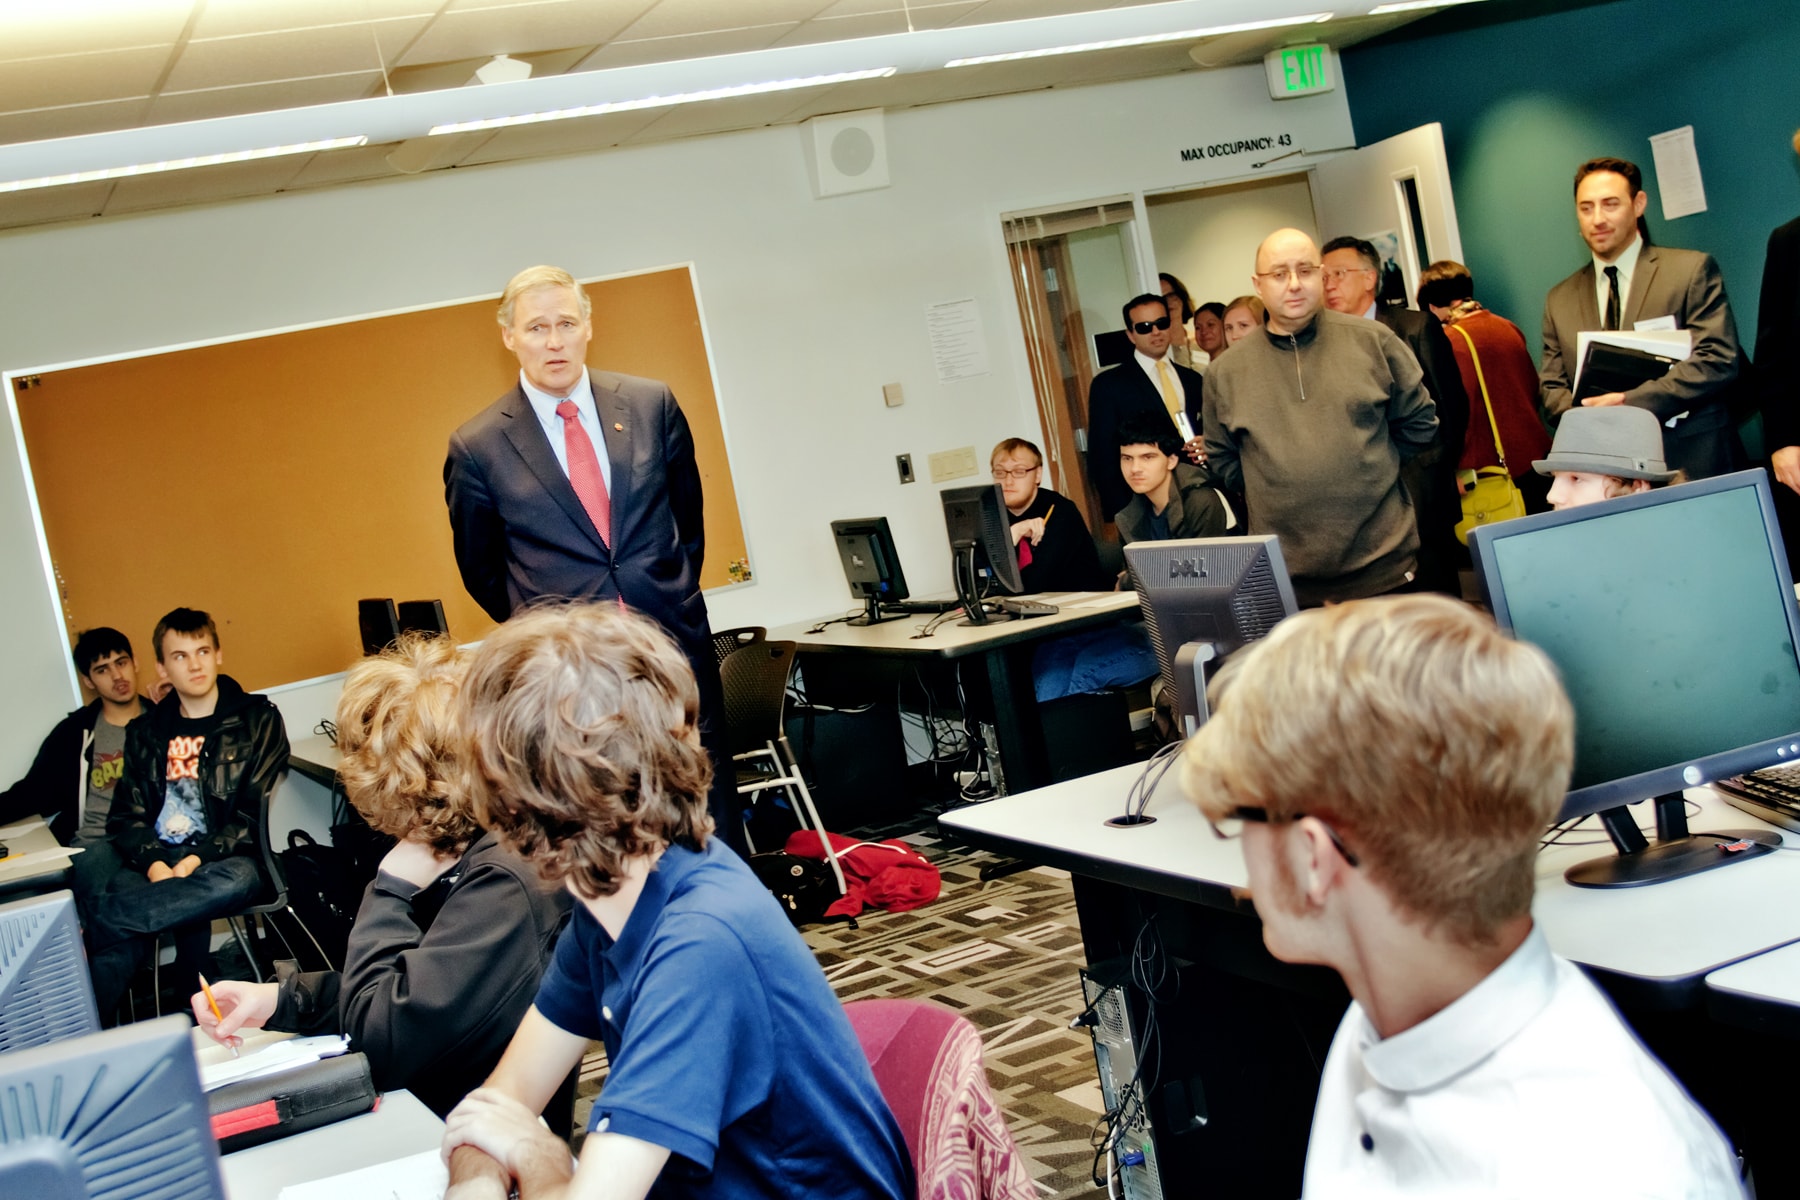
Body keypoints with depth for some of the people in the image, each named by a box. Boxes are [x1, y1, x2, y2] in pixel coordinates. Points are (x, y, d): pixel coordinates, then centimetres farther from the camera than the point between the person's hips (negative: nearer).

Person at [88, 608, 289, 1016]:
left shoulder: (258, 720, 8)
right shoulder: (145, 733, 18)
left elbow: (259, 813, -1)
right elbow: (125, 817, 9)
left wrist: (197, 859, -15)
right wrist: (155, 864, -13)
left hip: (226, 857, -2)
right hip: (156, 861, 2)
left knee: (233, 881, -40)